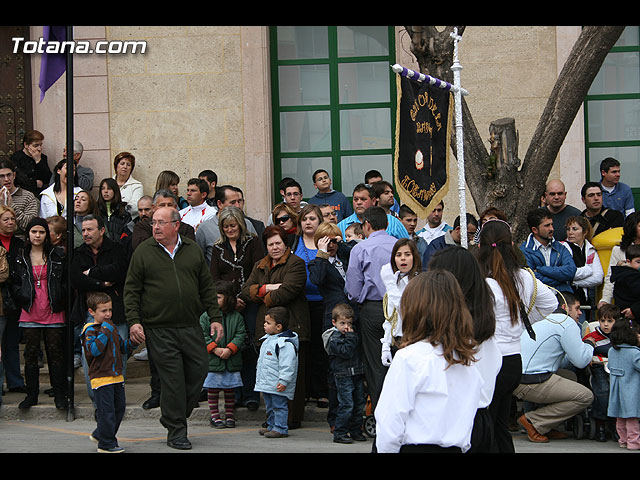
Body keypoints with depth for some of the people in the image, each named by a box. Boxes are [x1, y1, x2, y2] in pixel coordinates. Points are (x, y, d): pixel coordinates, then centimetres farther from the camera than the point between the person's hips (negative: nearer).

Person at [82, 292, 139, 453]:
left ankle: (99, 434, 30)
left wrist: (132, 343, 6)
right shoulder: (90, 330, -10)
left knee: (119, 408, 15)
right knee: (107, 411, -7)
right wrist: (105, 332, -26)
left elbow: (121, 347, 25)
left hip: (116, 376, 9)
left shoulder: (111, 327, 16)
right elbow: (94, 350, -25)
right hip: (101, 378, -9)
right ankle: (106, 444, 2)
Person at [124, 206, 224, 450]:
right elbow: (131, 290, 2)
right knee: (172, 379, -5)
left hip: (191, 327, 3)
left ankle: (172, 417, 22)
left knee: (198, 372, 2)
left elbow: (206, 287, 13)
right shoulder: (143, 252, 2)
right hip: (159, 329, -3)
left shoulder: (193, 250, 10)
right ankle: (176, 432, 6)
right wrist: (133, 321, -9)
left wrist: (215, 317, 7)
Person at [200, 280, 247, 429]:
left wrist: (230, 349, -15)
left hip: (231, 360, 1)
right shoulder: (206, 316, -1)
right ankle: (214, 415, 12)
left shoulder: (237, 317, 3)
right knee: (213, 389, 3)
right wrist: (214, 349, -15)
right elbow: (203, 336, -5)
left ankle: (229, 415, 20)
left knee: (230, 388, 9)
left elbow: (240, 335, -1)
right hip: (212, 361, -1)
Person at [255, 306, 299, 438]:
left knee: (279, 406, -6)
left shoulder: (286, 343, -18)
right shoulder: (267, 340, 14)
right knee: (270, 406, 18)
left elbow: (288, 365, -23)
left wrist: (283, 381, -26)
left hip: (278, 386, -10)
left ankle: (280, 428, -2)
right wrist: (259, 379, 28)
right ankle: (271, 426, 28)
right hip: (266, 384, 10)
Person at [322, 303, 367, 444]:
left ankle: (355, 431, 20)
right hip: (343, 375, -8)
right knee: (346, 404, -11)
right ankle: (339, 433, -5)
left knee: (359, 403, 10)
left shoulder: (351, 334, 16)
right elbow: (346, 352, -22)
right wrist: (350, 337, -21)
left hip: (356, 374, 8)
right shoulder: (334, 338, -11)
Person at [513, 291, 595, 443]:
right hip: (532, 383, -10)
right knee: (586, 396, -6)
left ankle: (545, 427, 17)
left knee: (570, 377, 30)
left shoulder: (544, 320, 26)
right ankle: (533, 421, -5)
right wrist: (589, 344, 13)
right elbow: (581, 361, -7)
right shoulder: (567, 323, -4)